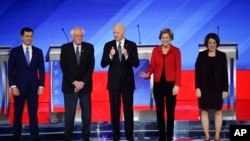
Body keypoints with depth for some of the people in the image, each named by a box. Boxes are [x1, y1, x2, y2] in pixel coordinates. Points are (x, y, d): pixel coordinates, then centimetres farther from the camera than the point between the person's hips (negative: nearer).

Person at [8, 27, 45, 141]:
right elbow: (10, 70, -1)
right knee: (18, 113, 5)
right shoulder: (14, 51, 2)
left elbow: (41, 70, 6)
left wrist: (41, 86, -2)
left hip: (33, 87, 1)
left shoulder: (38, 52, 7)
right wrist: (13, 86, -9)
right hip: (19, 87, -1)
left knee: (33, 113, 2)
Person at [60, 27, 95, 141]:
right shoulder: (65, 48, 0)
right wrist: (74, 82, -12)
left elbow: (91, 67, -1)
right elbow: (64, 68, -4)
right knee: (69, 114, -1)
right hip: (70, 86, -1)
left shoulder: (89, 47, 3)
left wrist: (82, 82, -10)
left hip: (85, 85, 1)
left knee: (87, 113, 2)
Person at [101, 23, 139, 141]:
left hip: (127, 82, -1)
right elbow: (103, 64, -6)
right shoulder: (108, 45, 0)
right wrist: (110, 56, -25)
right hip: (113, 82, 1)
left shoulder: (132, 45, -2)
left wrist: (127, 55, -25)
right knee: (114, 110, 5)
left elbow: (136, 64, -8)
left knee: (128, 109, 3)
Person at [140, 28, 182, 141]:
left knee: (170, 111, 3)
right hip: (158, 84, 2)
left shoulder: (176, 51, -1)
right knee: (159, 111, 6)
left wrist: (177, 84, -10)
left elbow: (178, 69, -4)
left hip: (170, 83, -2)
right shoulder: (155, 50, 6)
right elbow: (152, 65, 2)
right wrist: (147, 74, -19)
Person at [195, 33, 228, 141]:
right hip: (204, 88, 0)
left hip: (217, 88, 0)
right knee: (204, 111, 2)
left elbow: (225, 73, 1)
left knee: (218, 112, 5)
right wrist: (197, 87, -8)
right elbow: (197, 72, 0)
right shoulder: (201, 55, 1)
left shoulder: (222, 55, 1)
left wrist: (225, 89, -4)